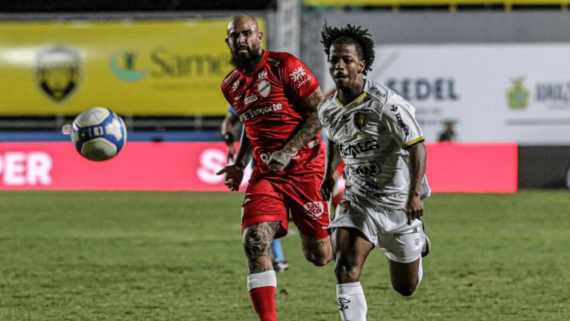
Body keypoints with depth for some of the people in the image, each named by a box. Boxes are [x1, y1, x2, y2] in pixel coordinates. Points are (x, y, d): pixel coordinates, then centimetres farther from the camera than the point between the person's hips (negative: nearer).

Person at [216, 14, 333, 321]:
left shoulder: (285, 66, -10)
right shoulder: (231, 85, 10)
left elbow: (320, 112, -10)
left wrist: (289, 151, -18)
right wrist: (240, 164, 12)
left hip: (305, 167, -4)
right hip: (266, 174, 4)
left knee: (319, 256, 1)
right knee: (255, 241, -19)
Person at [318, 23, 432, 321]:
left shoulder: (386, 103, -20)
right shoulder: (328, 109, -1)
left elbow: (416, 146, -20)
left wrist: (415, 193, -31)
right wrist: (329, 174, 11)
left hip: (399, 202, -4)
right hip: (358, 200, 4)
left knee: (405, 287, 10)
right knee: (345, 268, -21)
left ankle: (417, 242, 45)